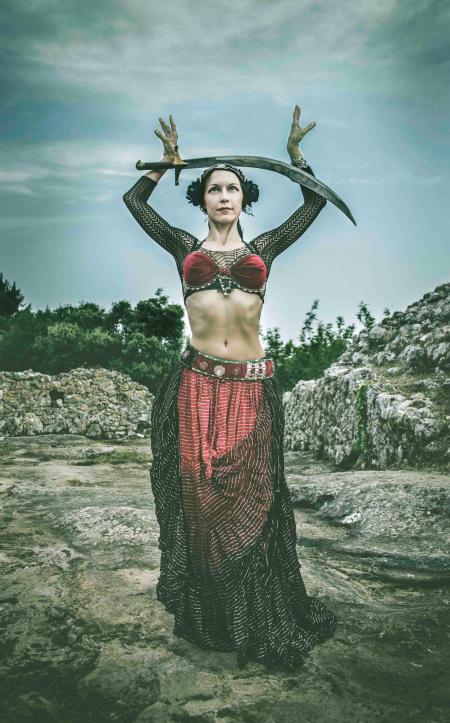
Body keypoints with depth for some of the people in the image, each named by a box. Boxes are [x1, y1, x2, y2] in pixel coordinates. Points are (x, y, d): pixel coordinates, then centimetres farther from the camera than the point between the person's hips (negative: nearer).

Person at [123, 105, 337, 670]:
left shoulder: (264, 249, 15)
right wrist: (170, 159, 14)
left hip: (251, 385, 0)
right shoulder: (185, 247, 14)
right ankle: (206, 612, 18)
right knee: (199, 491, 1)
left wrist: (294, 151, 16)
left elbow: (315, 202, 22)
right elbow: (133, 201, 18)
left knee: (249, 495, 3)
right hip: (197, 381, 0)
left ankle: (260, 619, 18)